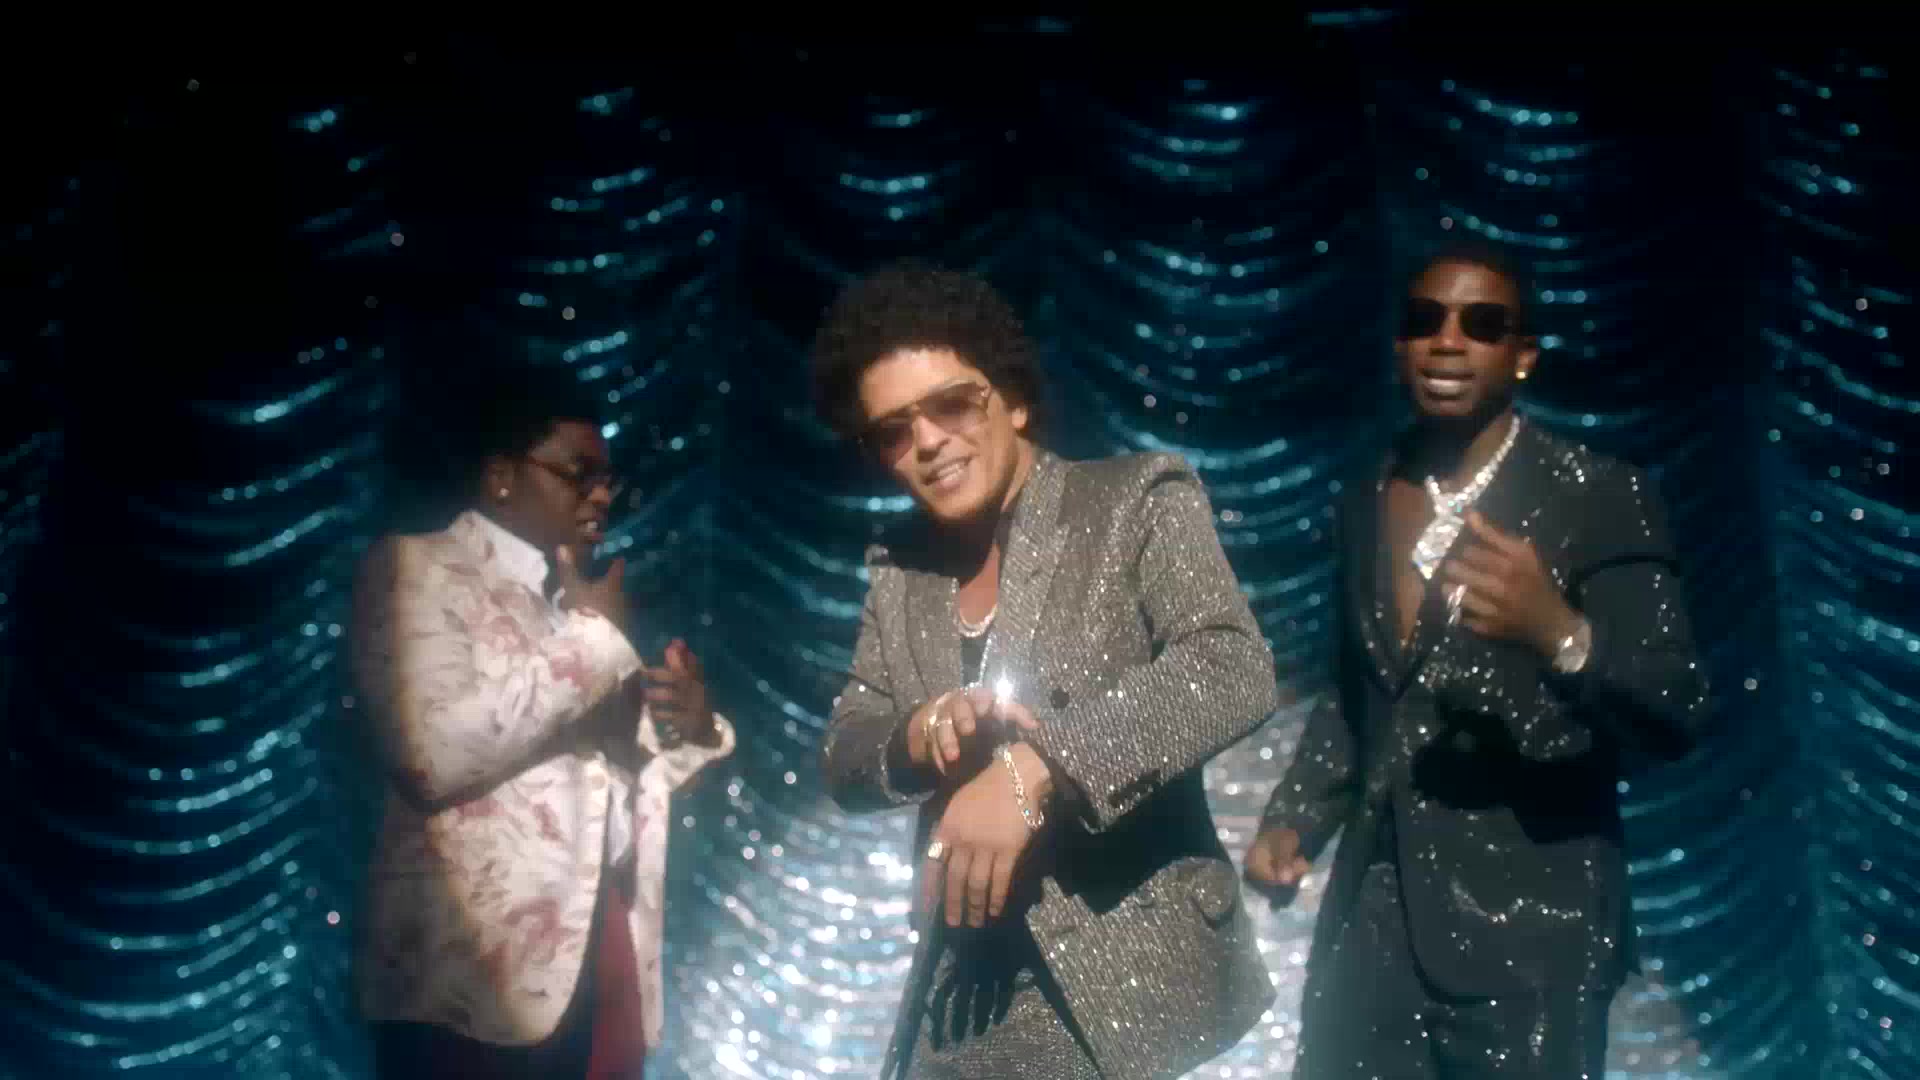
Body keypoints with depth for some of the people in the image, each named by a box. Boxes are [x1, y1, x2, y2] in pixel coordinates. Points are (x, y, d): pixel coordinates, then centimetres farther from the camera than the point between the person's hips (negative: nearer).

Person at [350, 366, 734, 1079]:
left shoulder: (583, 602, 19)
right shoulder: (417, 568, -1)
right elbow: (434, 754, -18)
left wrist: (694, 731, 4)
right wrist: (595, 638, -9)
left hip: (608, 962, 6)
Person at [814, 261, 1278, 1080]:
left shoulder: (1138, 500, -7)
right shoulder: (898, 571, 9)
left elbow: (1234, 671, -20)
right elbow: (843, 759, 8)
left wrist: (1032, 768, -30)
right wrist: (922, 733, -15)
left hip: (1131, 975, -4)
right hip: (967, 984, 5)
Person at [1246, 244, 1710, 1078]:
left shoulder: (1602, 498, -8)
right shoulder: (1363, 502, 8)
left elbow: (1677, 719, -15)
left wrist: (1559, 633, -32)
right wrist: (1292, 819, 4)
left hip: (1526, 924, -4)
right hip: (1371, 914, 5)